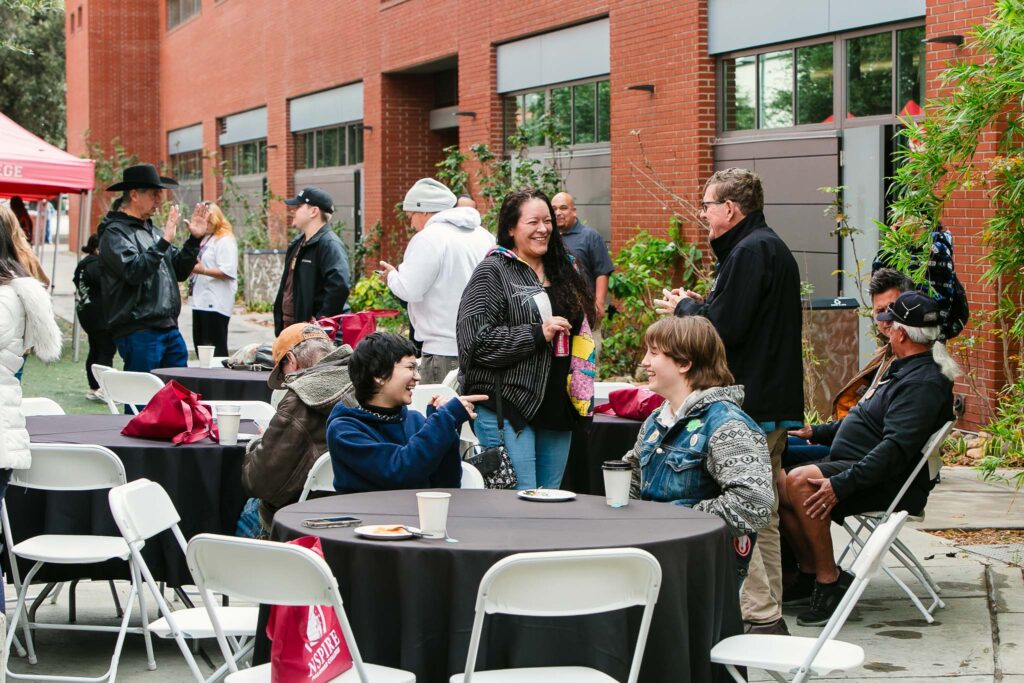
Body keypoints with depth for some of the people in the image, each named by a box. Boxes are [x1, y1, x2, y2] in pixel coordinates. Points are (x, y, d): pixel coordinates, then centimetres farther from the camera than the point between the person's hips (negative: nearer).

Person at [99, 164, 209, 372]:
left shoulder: (152, 229, 18)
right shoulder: (114, 232, -8)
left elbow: (179, 272, 20)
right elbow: (134, 272, -23)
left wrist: (194, 239, 10)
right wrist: (164, 241, -24)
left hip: (170, 329, 8)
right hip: (139, 332, -8)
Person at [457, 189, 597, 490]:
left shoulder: (563, 271, 15)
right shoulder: (493, 272, -7)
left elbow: (580, 333, 28)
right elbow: (473, 338, -17)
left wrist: (582, 397, 18)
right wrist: (537, 334, -19)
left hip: (557, 409, 7)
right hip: (507, 409, -7)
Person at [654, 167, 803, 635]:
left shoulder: (749, 251, -15)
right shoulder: (771, 246, 19)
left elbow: (725, 328, -21)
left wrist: (682, 307, -4)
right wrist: (699, 305, 11)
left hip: (751, 404, -11)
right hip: (774, 402, 11)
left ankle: (760, 616, -6)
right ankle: (768, 615, 22)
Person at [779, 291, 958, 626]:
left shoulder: (923, 383, -18)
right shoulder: (902, 370, 16)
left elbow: (896, 448, -28)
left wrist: (841, 485, -32)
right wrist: (816, 432, 27)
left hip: (887, 483, -11)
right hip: (855, 465, 11)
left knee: (801, 483, -30)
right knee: (780, 485, 1)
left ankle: (829, 581, -20)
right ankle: (810, 573, 8)